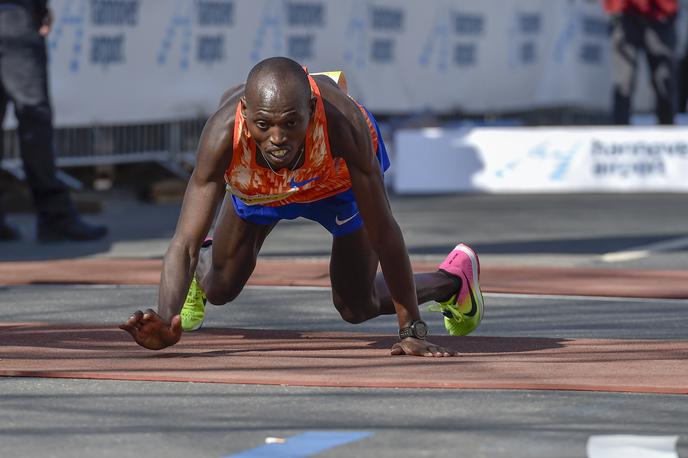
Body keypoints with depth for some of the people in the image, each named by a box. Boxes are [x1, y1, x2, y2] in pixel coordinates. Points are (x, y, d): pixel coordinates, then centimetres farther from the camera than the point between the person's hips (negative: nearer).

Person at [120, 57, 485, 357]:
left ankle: (455, 278, 36)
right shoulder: (223, 132, -45)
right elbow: (185, 241, -44)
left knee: (357, 308, 8)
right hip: (255, 187, 1)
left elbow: (383, 231, -38)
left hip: (341, 177, -1)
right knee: (220, 290, 13)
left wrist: (412, 331, -36)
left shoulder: (344, 123, -47)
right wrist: (166, 323, -61)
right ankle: (203, 267, 51)